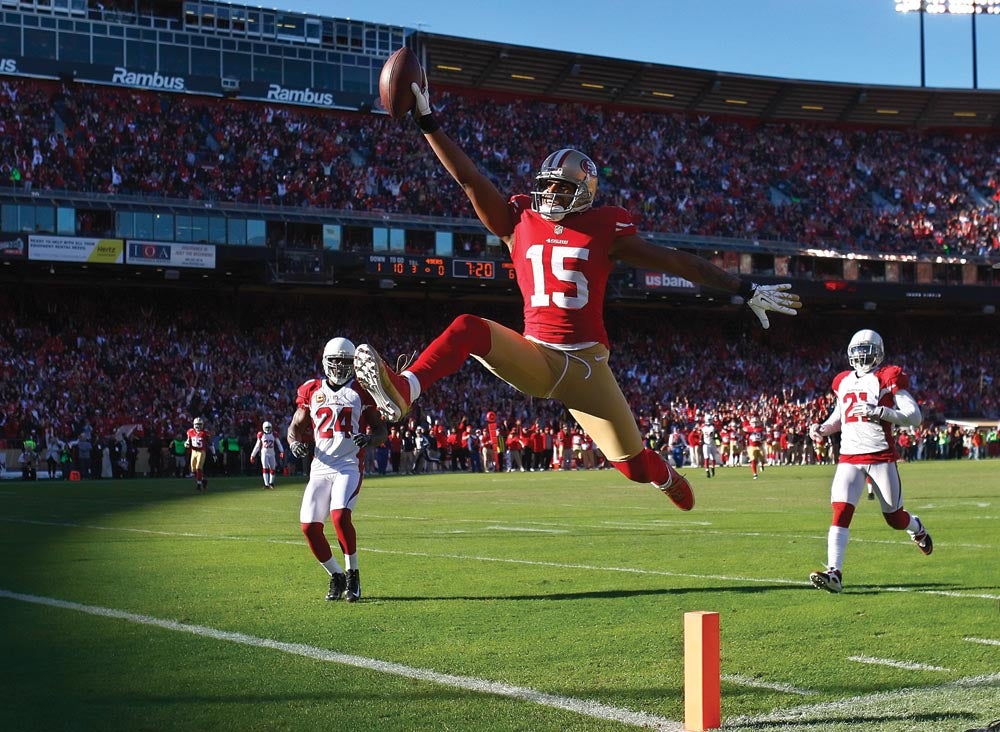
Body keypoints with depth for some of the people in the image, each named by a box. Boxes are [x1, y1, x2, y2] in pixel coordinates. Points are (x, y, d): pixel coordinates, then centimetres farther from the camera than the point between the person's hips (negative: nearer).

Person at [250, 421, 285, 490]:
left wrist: (282, 451, -15)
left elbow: (279, 444, 1)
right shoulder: (261, 435, 2)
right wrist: (252, 455, 8)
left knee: (272, 469, 6)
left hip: (272, 453, 2)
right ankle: (266, 485, -15)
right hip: (264, 453, -2)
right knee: (265, 468, -11)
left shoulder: (274, 435, 3)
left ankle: (271, 483, 25)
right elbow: (257, 446, 8)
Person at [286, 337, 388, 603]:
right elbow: (295, 427, 18)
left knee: (340, 516, -25)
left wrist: (370, 438, -15)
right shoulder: (312, 391, 11)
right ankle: (336, 576, 15)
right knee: (309, 526, -6)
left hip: (349, 466, -3)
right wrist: (295, 443, -5)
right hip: (320, 468, 4)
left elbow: (382, 430, 8)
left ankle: (352, 574, -6)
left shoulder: (360, 391, 5)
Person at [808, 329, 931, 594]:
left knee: (894, 517, 9)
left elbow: (914, 416, -10)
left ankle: (918, 529, 46)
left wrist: (878, 411, -21)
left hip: (881, 457, -3)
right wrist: (822, 429, 6)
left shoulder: (888, 378, -4)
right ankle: (834, 573, -21)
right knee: (841, 513, -15)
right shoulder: (843, 381, 13)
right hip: (849, 458, 4)